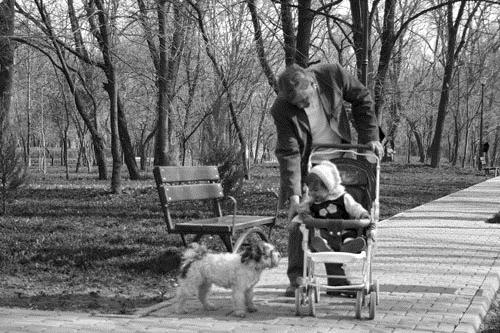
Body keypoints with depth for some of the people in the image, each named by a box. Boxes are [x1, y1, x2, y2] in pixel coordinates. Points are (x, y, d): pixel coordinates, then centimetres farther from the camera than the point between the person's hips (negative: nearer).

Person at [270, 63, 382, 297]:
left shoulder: (333, 76, -22)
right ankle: (297, 280, 1)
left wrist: (369, 137, -8)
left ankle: (337, 278, 16)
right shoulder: (281, 110, -27)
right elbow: (288, 153, -26)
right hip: (305, 166, -2)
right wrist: (293, 194, -33)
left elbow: (362, 99, -4)